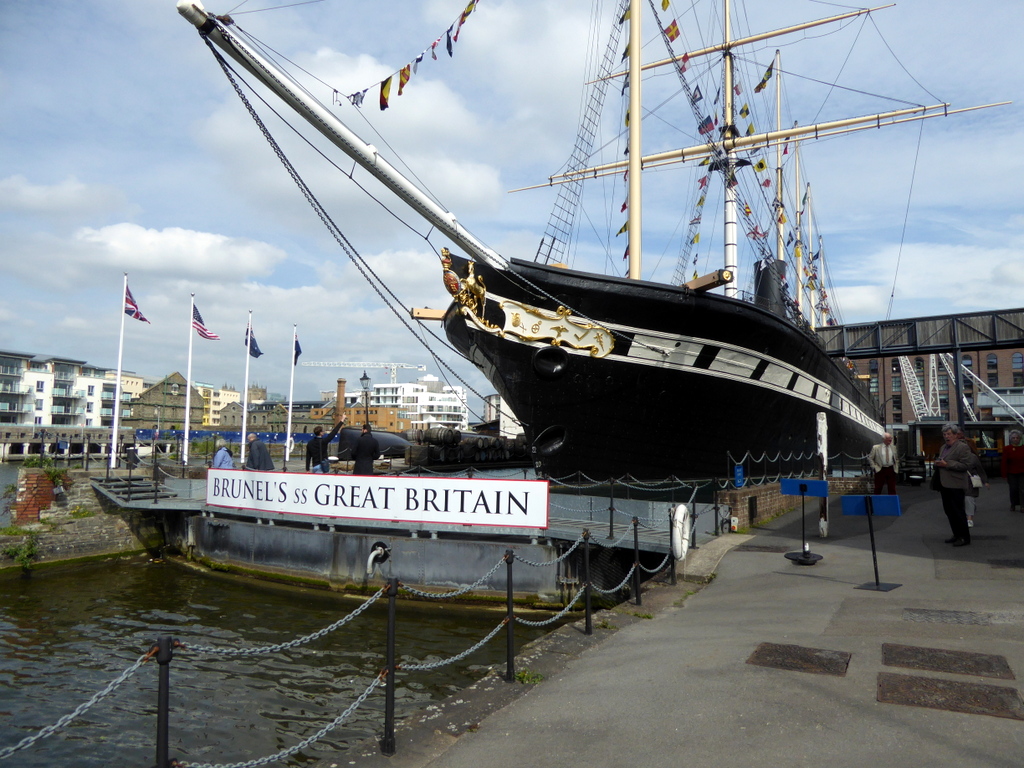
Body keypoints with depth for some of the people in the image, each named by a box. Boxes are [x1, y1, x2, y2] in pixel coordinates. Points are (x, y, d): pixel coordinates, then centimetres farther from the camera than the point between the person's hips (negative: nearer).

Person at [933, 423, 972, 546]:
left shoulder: (963, 447, -8)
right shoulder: (943, 447, 18)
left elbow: (964, 465, -15)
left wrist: (946, 464, -20)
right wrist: (938, 463, 8)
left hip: (955, 485, -9)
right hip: (945, 484, 9)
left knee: (958, 511, -5)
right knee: (949, 511, 11)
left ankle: (965, 537, 3)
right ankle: (957, 535, 20)